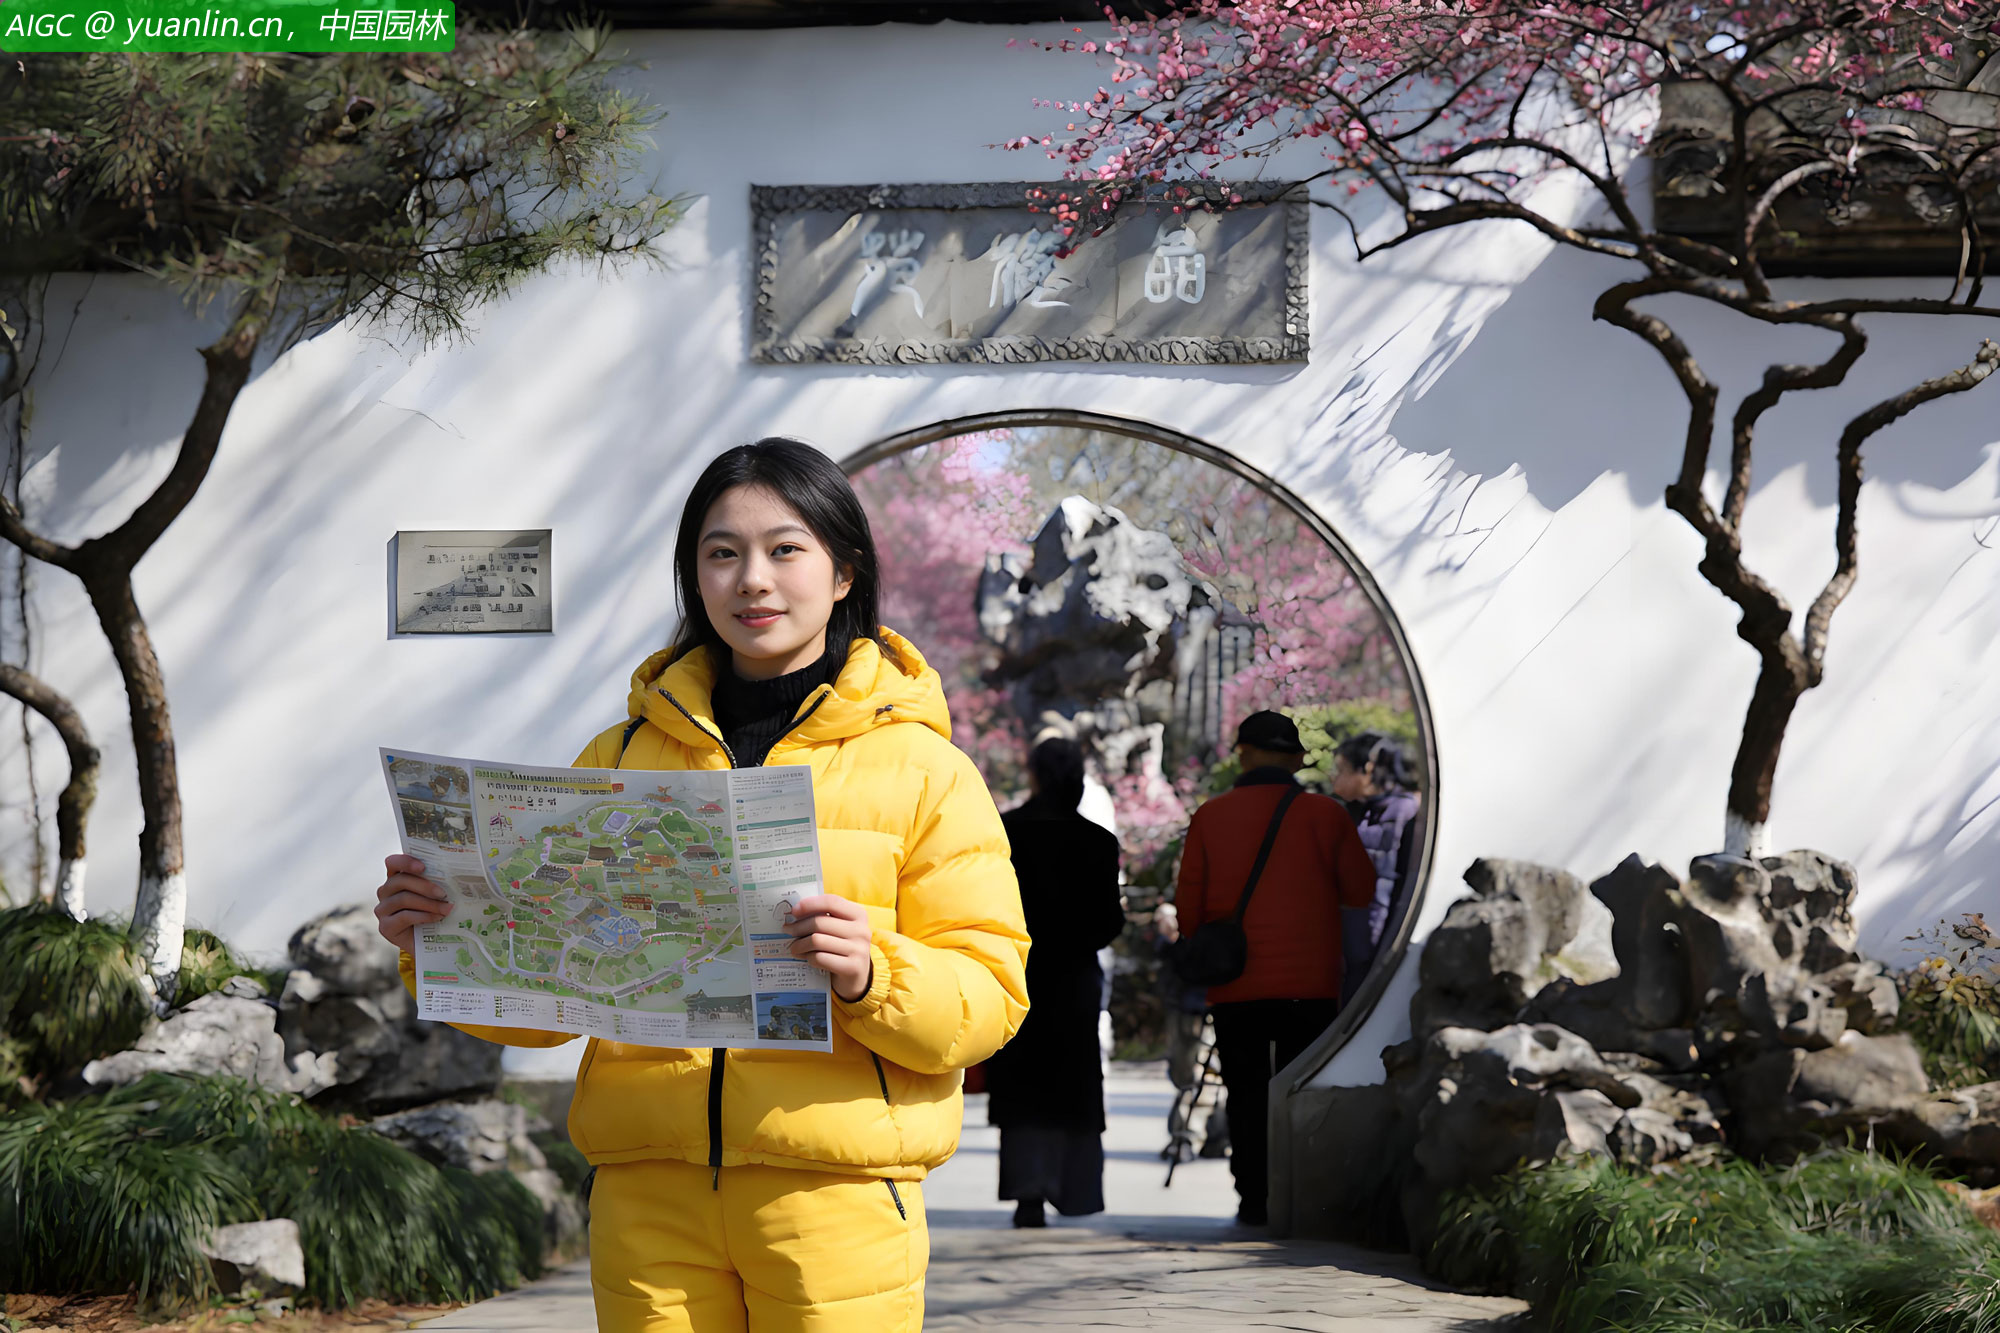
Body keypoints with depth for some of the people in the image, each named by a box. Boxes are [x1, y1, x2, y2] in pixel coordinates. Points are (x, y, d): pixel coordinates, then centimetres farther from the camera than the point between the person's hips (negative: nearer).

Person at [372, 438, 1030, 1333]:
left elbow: (989, 992, -1)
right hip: (647, 1187, 2)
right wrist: (440, 936, -4)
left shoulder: (916, 763, 5)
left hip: (832, 1188, -2)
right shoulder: (622, 756, 14)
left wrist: (871, 975, -20)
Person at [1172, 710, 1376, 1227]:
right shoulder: (1325, 814, -2)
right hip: (1310, 984, 0)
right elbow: (1360, 890, 4)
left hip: (1234, 988, 0)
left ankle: (1253, 1199, 5)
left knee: (1246, 1095, 7)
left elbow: (1188, 904, 1)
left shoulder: (1210, 817, 0)